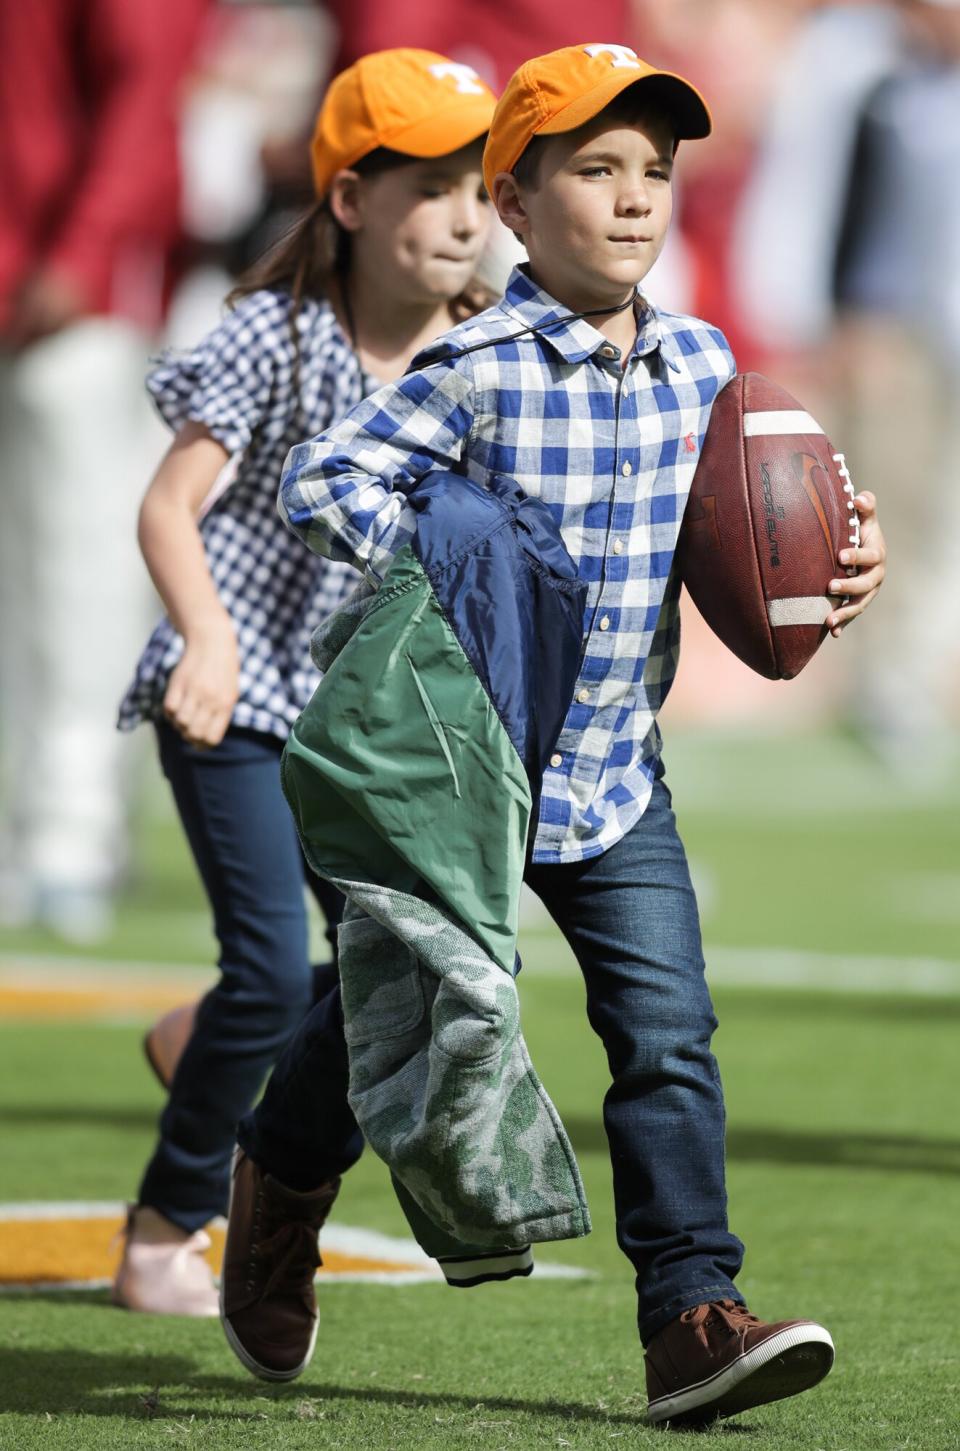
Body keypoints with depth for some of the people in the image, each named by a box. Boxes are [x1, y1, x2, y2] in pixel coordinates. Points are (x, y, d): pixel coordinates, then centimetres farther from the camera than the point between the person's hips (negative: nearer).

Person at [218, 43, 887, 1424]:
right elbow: (320, 482, -19)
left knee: (670, 1030, -8)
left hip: (617, 773, 4)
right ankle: (279, 1183, 42)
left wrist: (831, 563, -4)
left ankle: (692, 1314, -8)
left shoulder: (702, 365, 0)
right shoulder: (475, 374, -18)